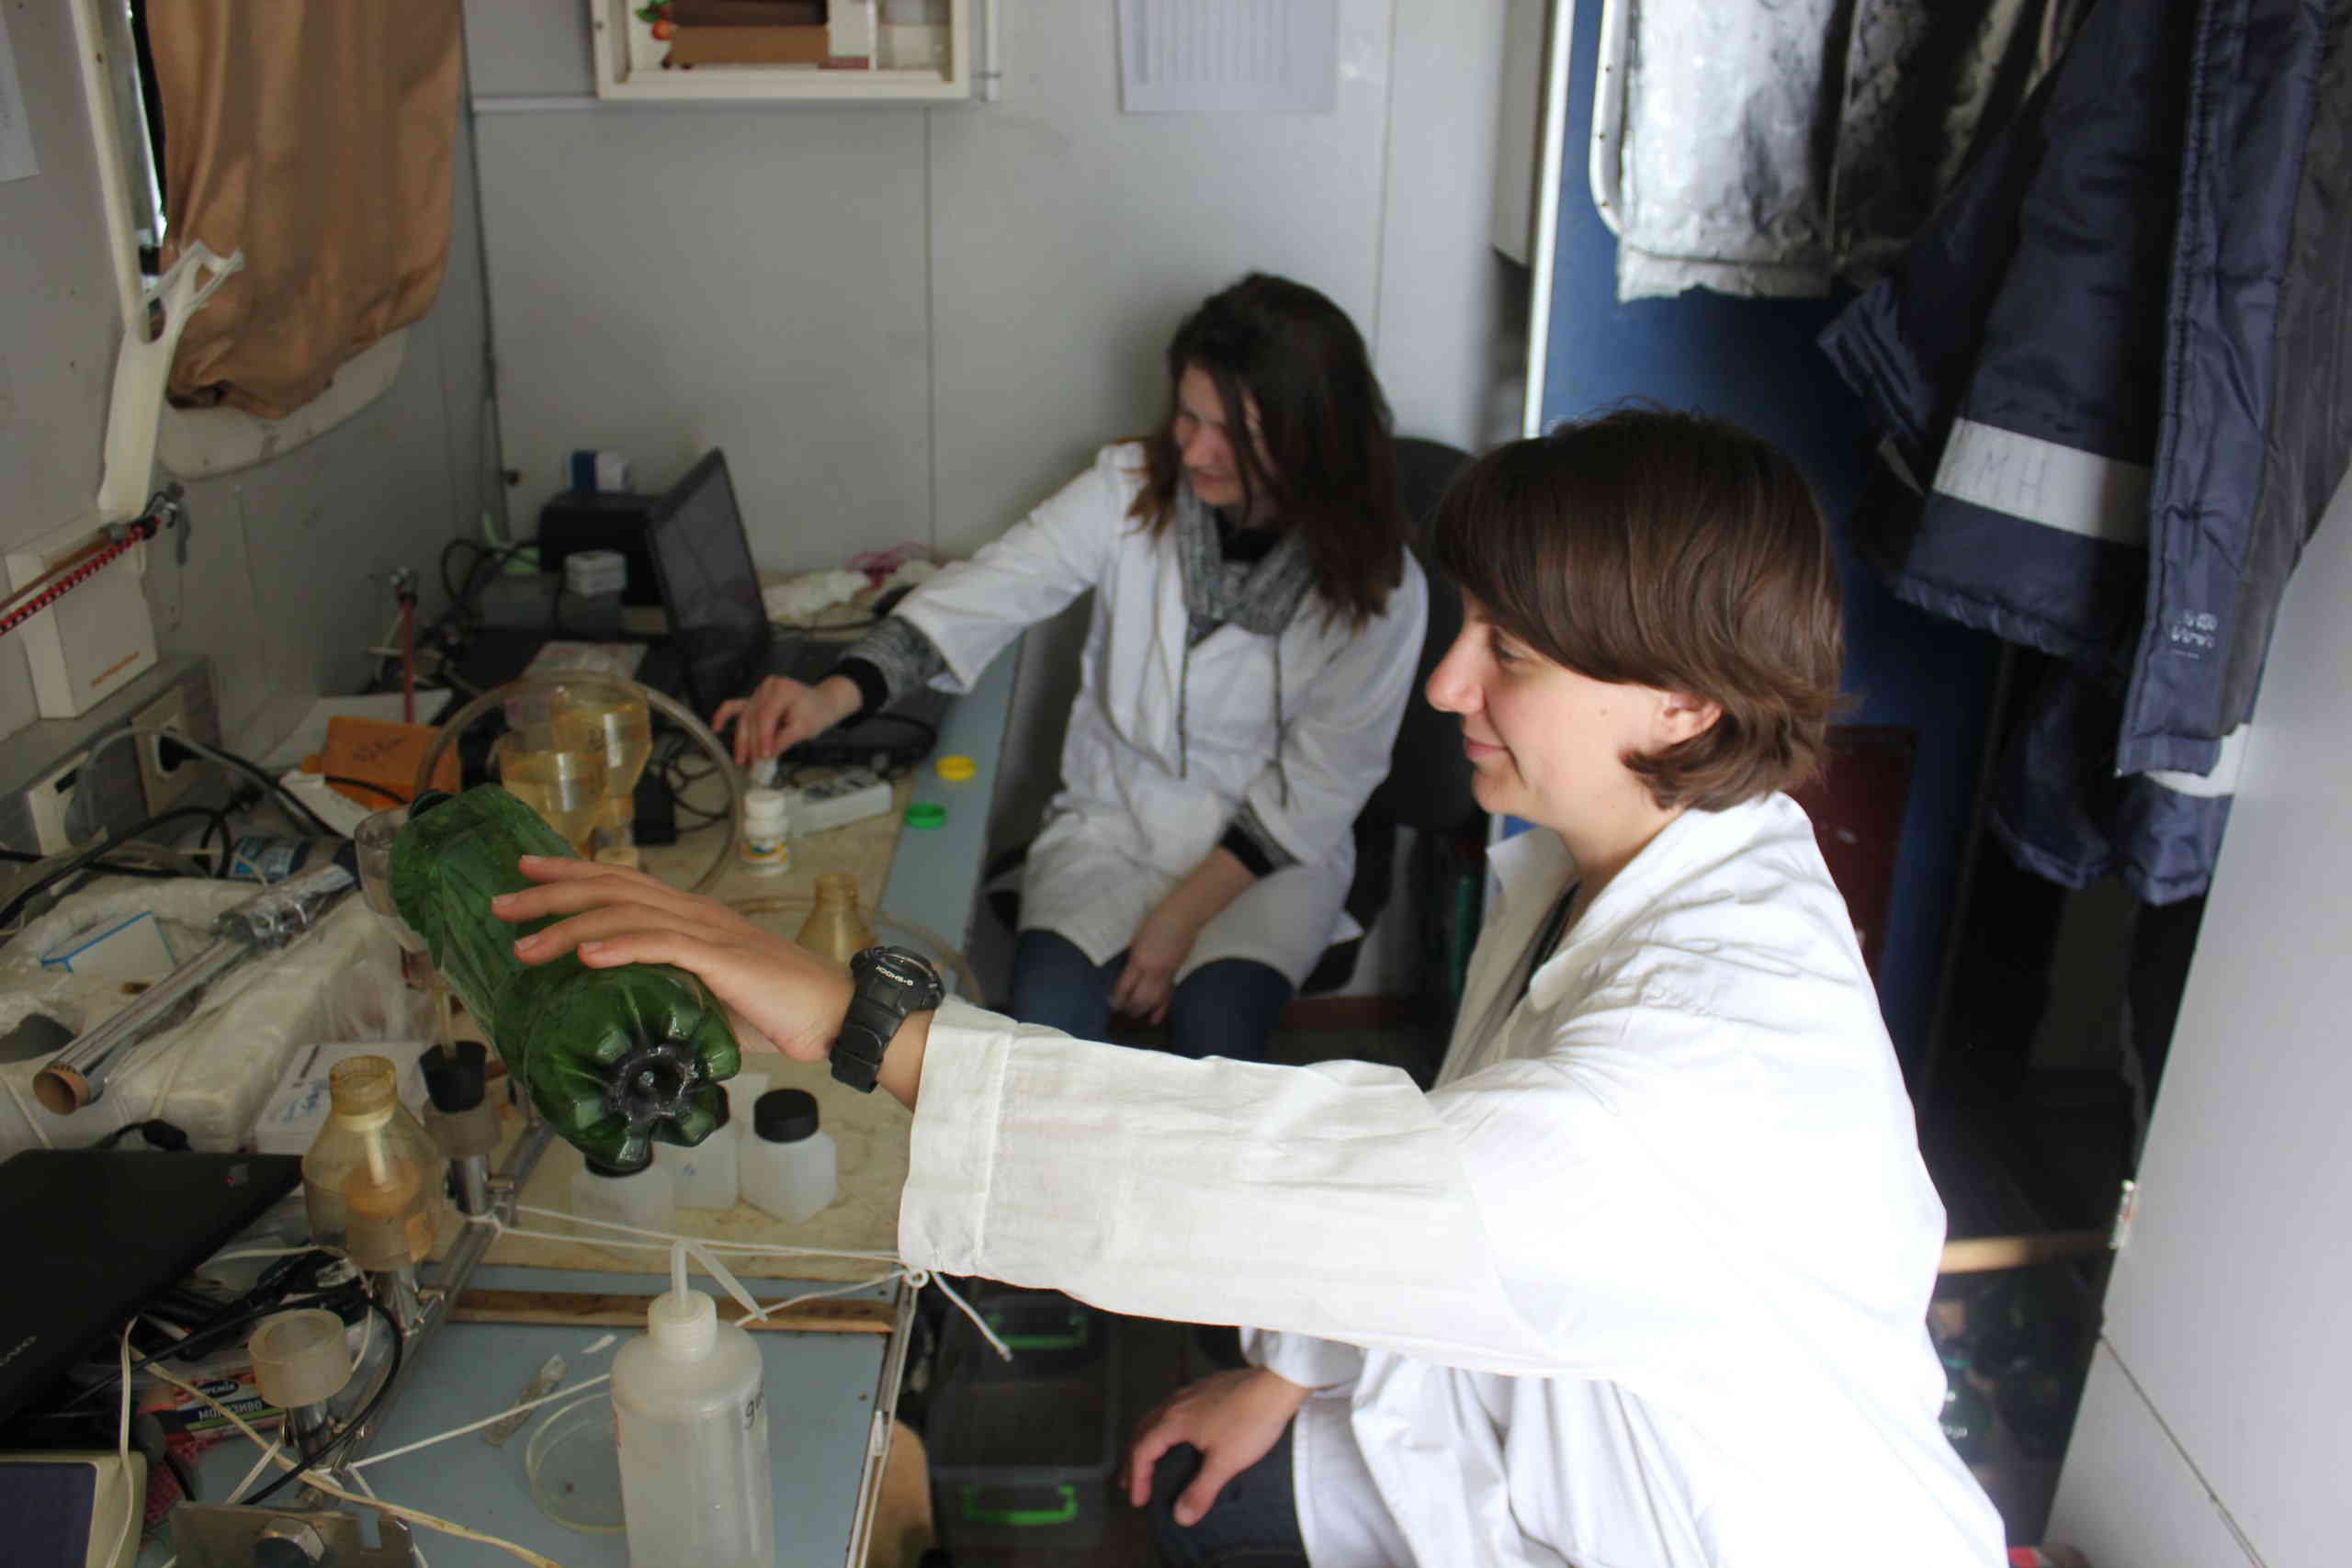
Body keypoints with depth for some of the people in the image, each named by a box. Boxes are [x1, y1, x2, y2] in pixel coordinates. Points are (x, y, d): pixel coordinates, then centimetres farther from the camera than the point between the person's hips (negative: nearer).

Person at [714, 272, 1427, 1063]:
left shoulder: (1377, 588, -12)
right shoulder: (1132, 488, -9)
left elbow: (1317, 788, -9)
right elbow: (991, 589, -18)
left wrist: (1184, 913, -15)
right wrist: (835, 692, -33)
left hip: (1271, 851, -1)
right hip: (1110, 822, 1)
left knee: (1214, 1031, -27)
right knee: (1048, 1016, -23)